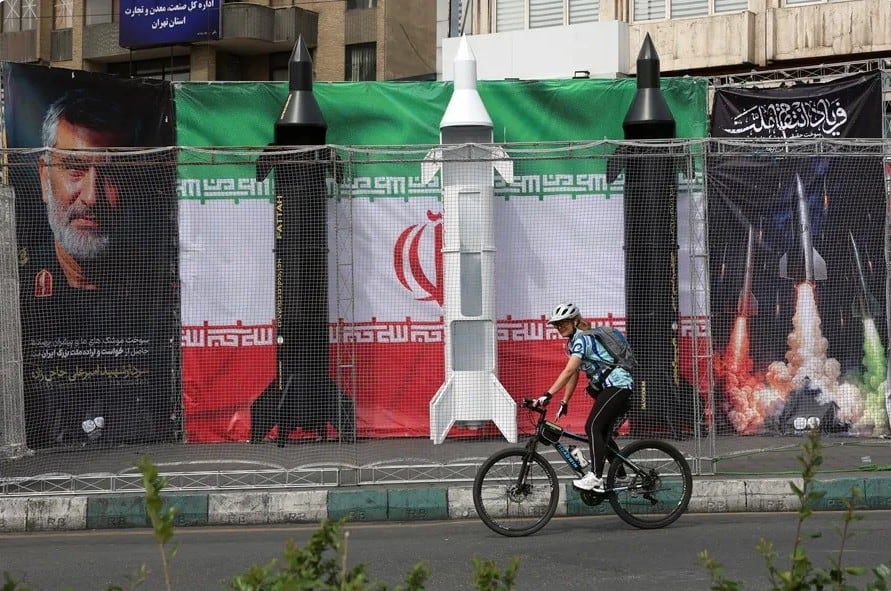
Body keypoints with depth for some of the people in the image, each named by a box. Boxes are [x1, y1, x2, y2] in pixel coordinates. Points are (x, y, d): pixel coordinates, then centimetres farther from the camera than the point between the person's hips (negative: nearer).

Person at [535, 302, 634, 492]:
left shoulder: (582, 339, -17)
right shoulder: (573, 343, 13)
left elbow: (568, 371, -27)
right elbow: (573, 375, 15)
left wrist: (548, 395, -33)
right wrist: (564, 403, 8)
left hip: (617, 385, -10)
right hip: (606, 387, 10)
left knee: (593, 427, -19)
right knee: (603, 432, 10)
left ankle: (595, 477, -24)